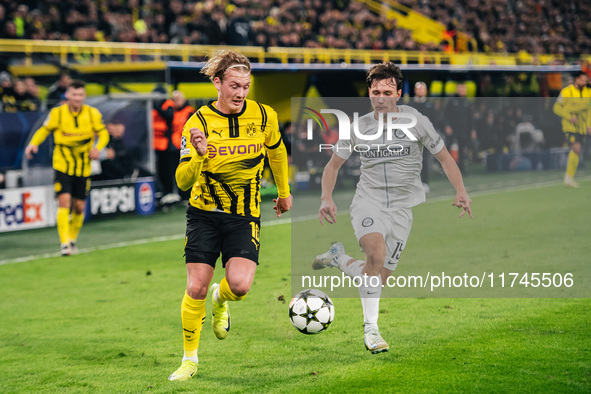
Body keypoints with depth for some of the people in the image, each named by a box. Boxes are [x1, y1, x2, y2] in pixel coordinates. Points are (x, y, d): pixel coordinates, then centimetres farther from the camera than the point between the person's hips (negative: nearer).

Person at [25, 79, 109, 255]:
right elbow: (44, 130, 6)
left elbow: (103, 133, 6)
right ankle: (65, 243, -17)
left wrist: (98, 147, -15)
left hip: (83, 168, 2)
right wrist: (33, 144, -12)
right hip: (62, 166, -2)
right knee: (64, 201, -17)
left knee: (79, 207, 6)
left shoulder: (93, 114, -4)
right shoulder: (58, 113, -6)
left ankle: (73, 240, 29)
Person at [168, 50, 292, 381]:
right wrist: (199, 155, -35)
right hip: (204, 213, -1)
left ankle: (221, 299, 20)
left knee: (240, 285, -19)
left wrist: (284, 191, 26)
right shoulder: (199, 122, -12)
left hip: (245, 216, 1)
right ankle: (190, 359, 14)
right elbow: (183, 182, -16)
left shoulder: (264, 116, -6)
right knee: (196, 288, -5)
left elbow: (276, 151, 16)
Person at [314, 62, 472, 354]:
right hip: (368, 201, -1)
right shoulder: (359, 127, -1)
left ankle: (338, 258, 32)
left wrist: (461, 191, -11)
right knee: (377, 254, -29)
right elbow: (333, 164, 10)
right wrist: (326, 198, -6)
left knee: (379, 277, 0)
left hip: (402, 207, 2)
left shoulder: (416, 121, -4)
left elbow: (445, 158, 3)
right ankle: (371, 330, -21)